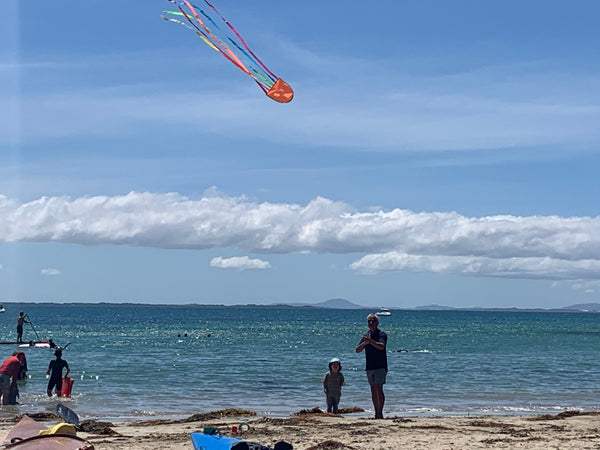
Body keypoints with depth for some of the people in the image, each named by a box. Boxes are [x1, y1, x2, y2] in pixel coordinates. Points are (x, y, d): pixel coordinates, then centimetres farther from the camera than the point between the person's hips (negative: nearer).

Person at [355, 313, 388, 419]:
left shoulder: (381, 335, -5)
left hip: (380, 366, -6)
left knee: (379, 389, -13)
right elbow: (357, 350, 4)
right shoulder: (365, 336, 14)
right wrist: (365, 343, -15)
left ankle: (380, 413, -15)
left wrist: (370, 341, -38)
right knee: (373, 390, 7)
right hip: (369, 367, 6)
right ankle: (376, 413, 12)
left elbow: (381, 346, -24)